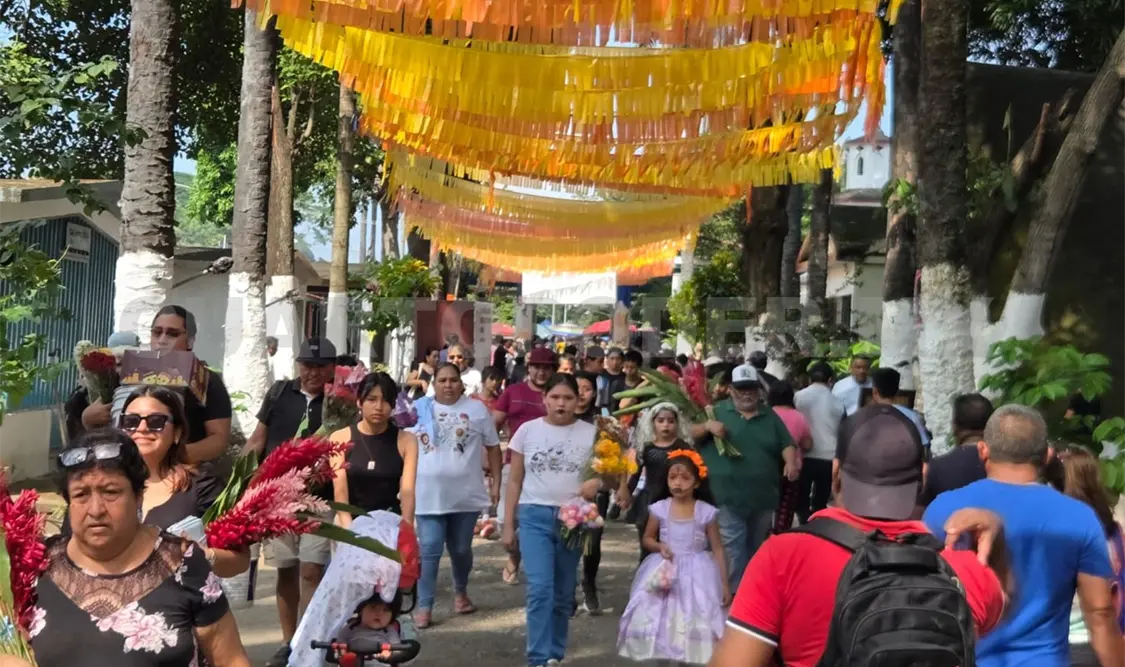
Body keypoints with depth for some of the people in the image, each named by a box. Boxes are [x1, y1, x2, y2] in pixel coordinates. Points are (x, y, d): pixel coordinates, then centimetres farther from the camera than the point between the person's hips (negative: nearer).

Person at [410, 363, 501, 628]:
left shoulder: (477, 409, 1)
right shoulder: (420, 409, 2)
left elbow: (493, 447, 7)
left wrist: (496, 484, 3)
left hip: (466, 494, 1)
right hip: (429, 494, -1)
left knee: (461, 549, 13)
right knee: (429, 551, -2)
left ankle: (460, 592, 37)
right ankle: (424, 606, 6)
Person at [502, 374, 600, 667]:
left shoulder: (591, 433, 1)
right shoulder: (527, 431, 2)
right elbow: (515, 480, 6)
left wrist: (597, 483, -18)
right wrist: (508, 524, 5)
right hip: (535, 515, -1)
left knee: (564, 593, 10)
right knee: (540, 588, -12)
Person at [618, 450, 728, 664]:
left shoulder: (706, 512, -6)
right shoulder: (659, 508, -3)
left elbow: (717, 549, -1)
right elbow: (647, 539, 11)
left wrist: (724, 584, -4)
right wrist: (660, 546, -12)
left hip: (696, 574, -1)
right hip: (665, 570, 2)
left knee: (694, 621, -5)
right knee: (659, 619, 3)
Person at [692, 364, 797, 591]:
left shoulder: (770, 416, 11)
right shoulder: (719, 411, 2)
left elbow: (786, 444, 10)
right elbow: (691, 435, 0)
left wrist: (791, 462, -11)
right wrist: (707, 425, -20)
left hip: (763, 497, 4)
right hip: (728, 497, -4)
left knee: (756, 550, 16)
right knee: (733, 551, -7)